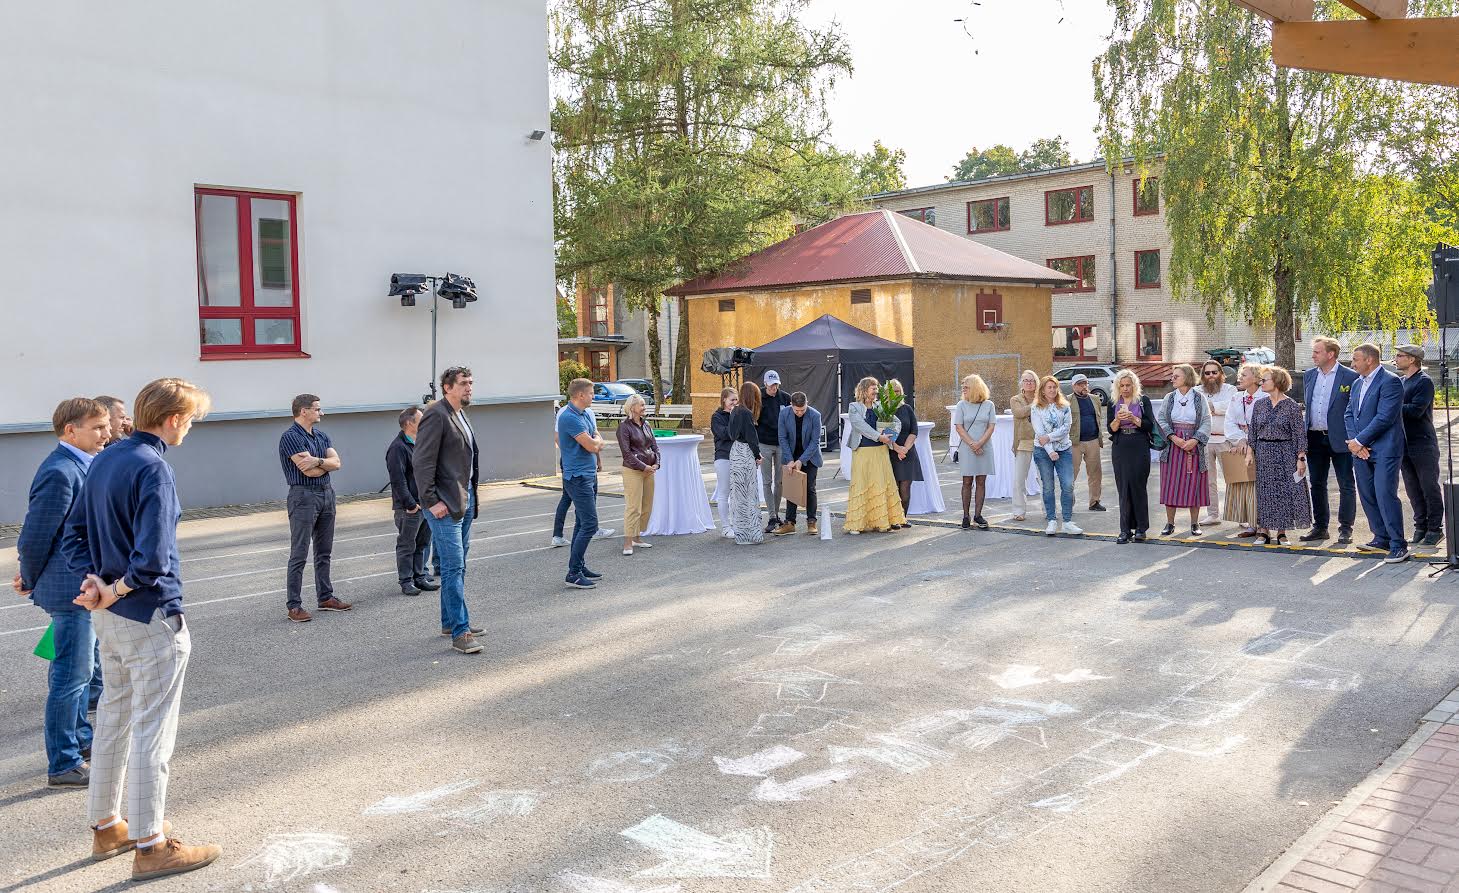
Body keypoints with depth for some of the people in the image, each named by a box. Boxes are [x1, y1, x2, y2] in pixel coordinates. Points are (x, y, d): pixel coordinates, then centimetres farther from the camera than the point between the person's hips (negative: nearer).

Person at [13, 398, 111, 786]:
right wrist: (30, 581, -4)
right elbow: (34, 537, -19)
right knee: (72, 675, -1)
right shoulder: (60, 473, -22)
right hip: (70, 589, -10)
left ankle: (79, 738, 40)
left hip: (86, 586, 10)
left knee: (84, 667, 23)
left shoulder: (82, 465, 9)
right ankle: (63, 765, 10)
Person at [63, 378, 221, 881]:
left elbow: (76, 529, 10)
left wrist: (92, 581, -3)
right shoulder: (153, 469, -20)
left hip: (108, 615, 9)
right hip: (151, 618, -9)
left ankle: (105, 826, 33)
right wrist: (115, 592, -12)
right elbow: (153, 558, -28)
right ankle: (150, 846, 10)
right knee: (152, 730, 1)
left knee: (114, 716, 20)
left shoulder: (105, 460, 7)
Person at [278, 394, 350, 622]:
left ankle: (325, 597, 24)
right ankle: (294, 606, -1)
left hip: (326, 493, 8)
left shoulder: (321, 435, 12)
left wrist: (317, 461, -18)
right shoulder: (291, 437, -12)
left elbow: (336, 462, 1)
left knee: (324, 551, 14)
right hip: (304, 496, -8)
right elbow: (308, 470, -19)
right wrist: (326, 462, -1)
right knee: (299, 554, -5)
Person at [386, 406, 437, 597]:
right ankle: (406, 582, 8)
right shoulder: (398, 447, -15)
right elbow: (398, 480, -19)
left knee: (422, 543, 15)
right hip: (409, 509, -9)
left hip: (425, 504, 9)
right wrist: (410, 504, -19)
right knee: (406, 546, 1)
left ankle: (419, 577, 24)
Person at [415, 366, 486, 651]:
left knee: (457, 565, 16)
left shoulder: (460, 415, 16)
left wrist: (471, 495, 15)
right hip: (445, 503, -10)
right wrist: (431, 501, -20)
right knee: (454, 566, -9)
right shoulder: (436, 415, -13)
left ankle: (450, 622, 26)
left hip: (465, 498, 10)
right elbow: (423, 462, -18)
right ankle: (460, 633, -7)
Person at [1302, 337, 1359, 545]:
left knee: (1346, 486, 2)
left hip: (1339, 439, -6)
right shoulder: (1309, 376, 11)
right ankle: (1320, 527, 21)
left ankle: (1345, 529, 9)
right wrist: (1304, 434, 11)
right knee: (1317, 484, 11)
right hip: (1314, 439, 6)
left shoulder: (1350, 377, -6)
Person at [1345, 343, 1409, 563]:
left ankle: (1398, 545, -6)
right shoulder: (1358, 383, 16)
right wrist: (1353, 441, -2)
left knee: (1386, 495, -11)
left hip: (1384, 450, -8)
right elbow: (1349, 414, 14)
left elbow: (1384, 417, -18)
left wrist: (1359, 441, -13)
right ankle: (1382, 538, 23)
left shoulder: (1390, 381, -11)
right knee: (1367, 496, 11)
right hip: (1361, 450, 8)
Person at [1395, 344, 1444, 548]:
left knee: (1430, 488, 1)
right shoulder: (1400, 381, 13)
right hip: (1404, 444, 7)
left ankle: (1435, 529, 8)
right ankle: (1420, 528, 19)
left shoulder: (1424, 381, -11)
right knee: (1413, 490, 11)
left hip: (1423, 444, -7)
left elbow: (1416, 410, -21)